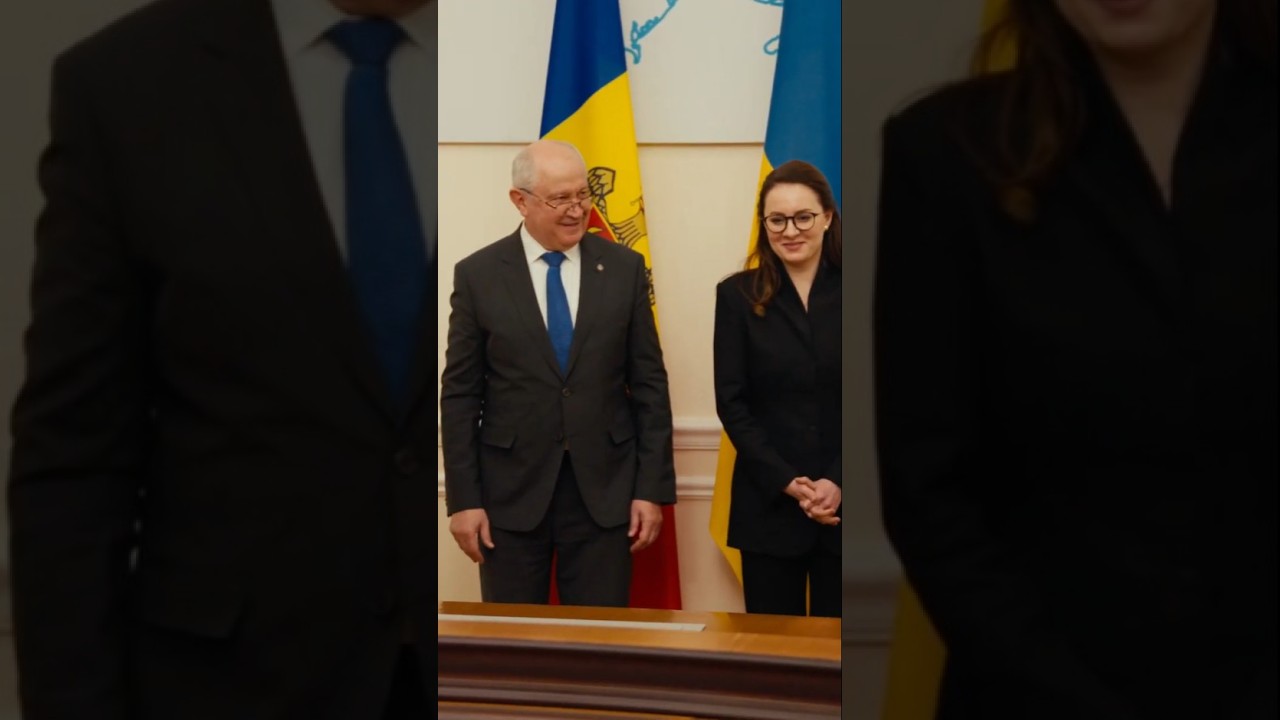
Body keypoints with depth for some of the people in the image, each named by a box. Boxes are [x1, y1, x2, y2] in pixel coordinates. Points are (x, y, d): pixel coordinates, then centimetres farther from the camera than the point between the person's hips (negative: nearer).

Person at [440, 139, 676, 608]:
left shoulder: (624, 268, 2)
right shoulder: (477, 275, -1)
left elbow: (649, 384, 3)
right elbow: (460, 394, 0)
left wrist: (653, 488, -1)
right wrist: (463, 499, -4)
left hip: (604, 488, 1)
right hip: (511, 491, 0)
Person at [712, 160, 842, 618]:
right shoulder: (738, 295, 2)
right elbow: (731, 403, -1)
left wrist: (838, 483, -11)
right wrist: (786, 482, -11)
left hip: (845, 504, 1)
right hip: (769, 504, 0)